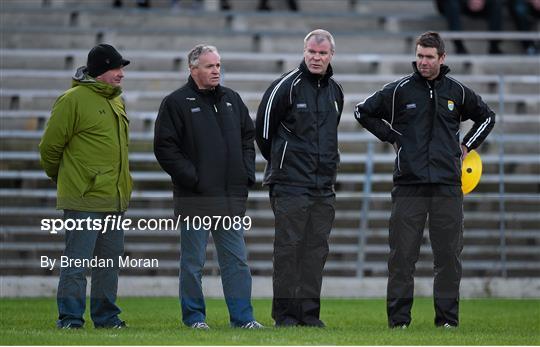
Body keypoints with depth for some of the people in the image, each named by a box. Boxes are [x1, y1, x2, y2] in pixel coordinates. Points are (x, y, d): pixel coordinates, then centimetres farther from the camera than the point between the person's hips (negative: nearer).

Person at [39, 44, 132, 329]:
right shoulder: (73, 100, -11)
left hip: (114, 198, 8)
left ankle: (106, 316, 20)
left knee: (110, 260, 12)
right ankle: (70, 319, 0)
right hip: (84, 199, -8)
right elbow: (50, 145, -7)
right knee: (77, 261, -5)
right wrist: (60, 176, 6)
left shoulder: (117, 102, 14)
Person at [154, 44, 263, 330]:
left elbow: (248, 136, 22)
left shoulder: (231, 99, 13)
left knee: (236, 259, 5)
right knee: (193, 261, 2)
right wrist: (191, 177, -14)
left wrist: (247, 172, 9)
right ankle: (194, 317, 11)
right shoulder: (176, 103, -5)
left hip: (231, 196, 5)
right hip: (195, 198, -5)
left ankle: (242, 316, 7)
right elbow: (165, 147, -9)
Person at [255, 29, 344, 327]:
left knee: (316, 249, 6)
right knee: (289, 247, -5)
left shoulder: (335, 91, 13)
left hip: (324, 187, 6)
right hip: (290, 183, -6)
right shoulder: (286, 86, -7)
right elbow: (263, 127, 0)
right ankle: (285, 313, -2)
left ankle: (309, 313, 10)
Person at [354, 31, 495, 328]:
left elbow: (487, 117, 26)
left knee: (449, 254, 2)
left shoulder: (457, 92, 9)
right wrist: (391, 137, 8)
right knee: (402, 254, -3)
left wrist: (467, 146, 16)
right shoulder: (399, 90, 3)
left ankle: (447, 317, 9)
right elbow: (363, 112, 13)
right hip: (408, 185, -2)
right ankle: (399, 317, 2)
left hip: (448, 185, 2)